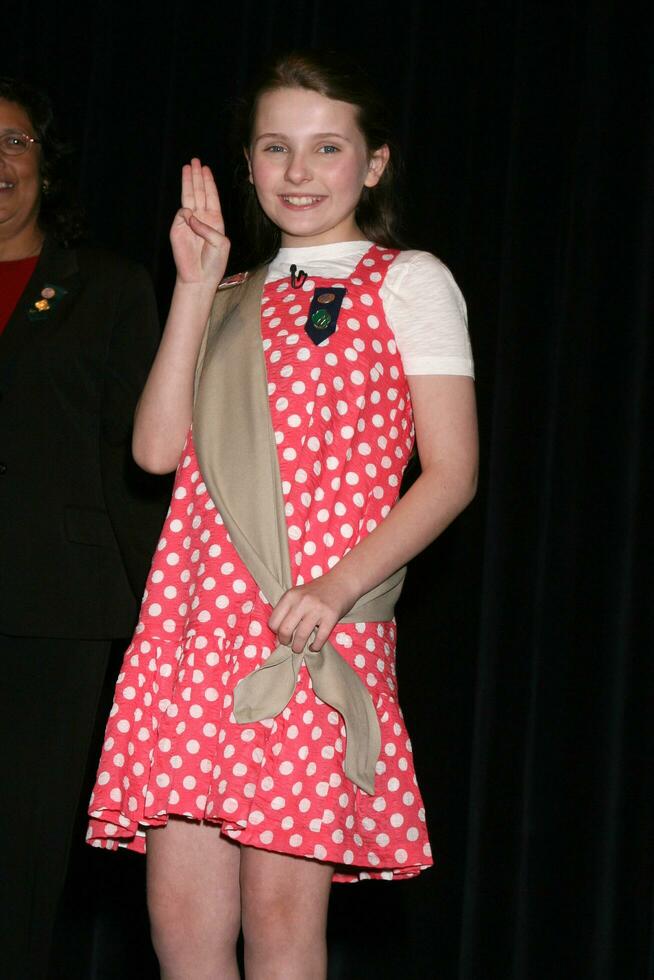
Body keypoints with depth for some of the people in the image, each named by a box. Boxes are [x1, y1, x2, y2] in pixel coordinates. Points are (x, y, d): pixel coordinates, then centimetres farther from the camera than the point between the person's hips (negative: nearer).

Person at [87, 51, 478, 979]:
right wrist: (197, 285, 4)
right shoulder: (233, 300, 21)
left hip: (320, 629, -4)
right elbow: (158, 447, 7)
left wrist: (338, 587, -15)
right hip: (196, 618, 4)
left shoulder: (408, 284, 7)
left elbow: (451, 472, -1)